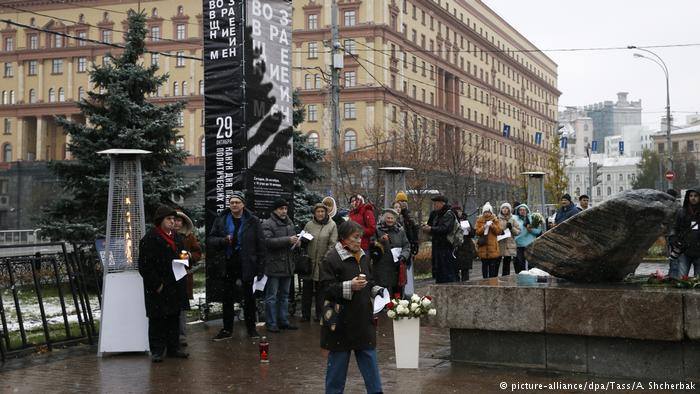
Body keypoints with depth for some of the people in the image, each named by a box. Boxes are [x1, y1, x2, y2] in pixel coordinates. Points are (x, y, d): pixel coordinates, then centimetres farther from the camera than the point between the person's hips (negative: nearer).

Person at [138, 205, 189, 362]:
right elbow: (145, 266, -14)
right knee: (157, 319, -2)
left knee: (174, 317, 12)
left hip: (175, 286, 7)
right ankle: (157, 351, 5)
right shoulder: (150, 239, -10)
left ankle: (173, 348, 20)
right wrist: (156, 284, -16)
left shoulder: (176, 237, 14)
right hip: (158, 288, -7)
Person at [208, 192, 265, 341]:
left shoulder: (253, 221, -2)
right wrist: (223, 240, -17)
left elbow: (260, 246, -2)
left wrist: (261, 268, -7)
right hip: (227, 265, 2)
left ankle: (251, 328, 20)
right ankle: (227, 329, 19)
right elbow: (210, 240, 4)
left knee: (249, 298, 9)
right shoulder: (221, 220, 3)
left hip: (246, 265, -2)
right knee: (227, 299, 9)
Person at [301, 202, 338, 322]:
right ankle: (305, 314, 17)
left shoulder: (332, 225, -2)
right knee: (307, 289, 8)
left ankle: (319, 314, 18)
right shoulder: (309, 225, 5)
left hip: (323, 263, -2)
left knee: (320, 290, 8)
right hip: (309, 262, 2)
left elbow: (333, 244, -6)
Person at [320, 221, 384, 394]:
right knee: (338, 360, 5)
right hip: (341, 321, -6)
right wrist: (349, 286, -26)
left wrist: (378, 291, 5)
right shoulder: (332, 259, -12)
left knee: (369, 358, 10)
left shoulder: (363, 257, 11)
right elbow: (327, 288, -17)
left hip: (363, 319, 6)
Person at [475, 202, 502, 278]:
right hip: (483, 246, 0)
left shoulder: (495, 220, 8)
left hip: (493, 247, 0)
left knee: (493, 265, -4)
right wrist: (484, 227, -16)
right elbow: (477, 232, -1)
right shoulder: (479, 220, 7)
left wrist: (492, 226, -14)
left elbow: (499, 231, 0)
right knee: (484, 264, 4)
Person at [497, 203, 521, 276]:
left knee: (507, 264, 5)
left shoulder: (513, 220, 10)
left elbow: (518, 231, 6)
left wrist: (511, 228, -9)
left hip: (509, 245, 2)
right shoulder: (497, 219, 5)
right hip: (499, 244, -2)